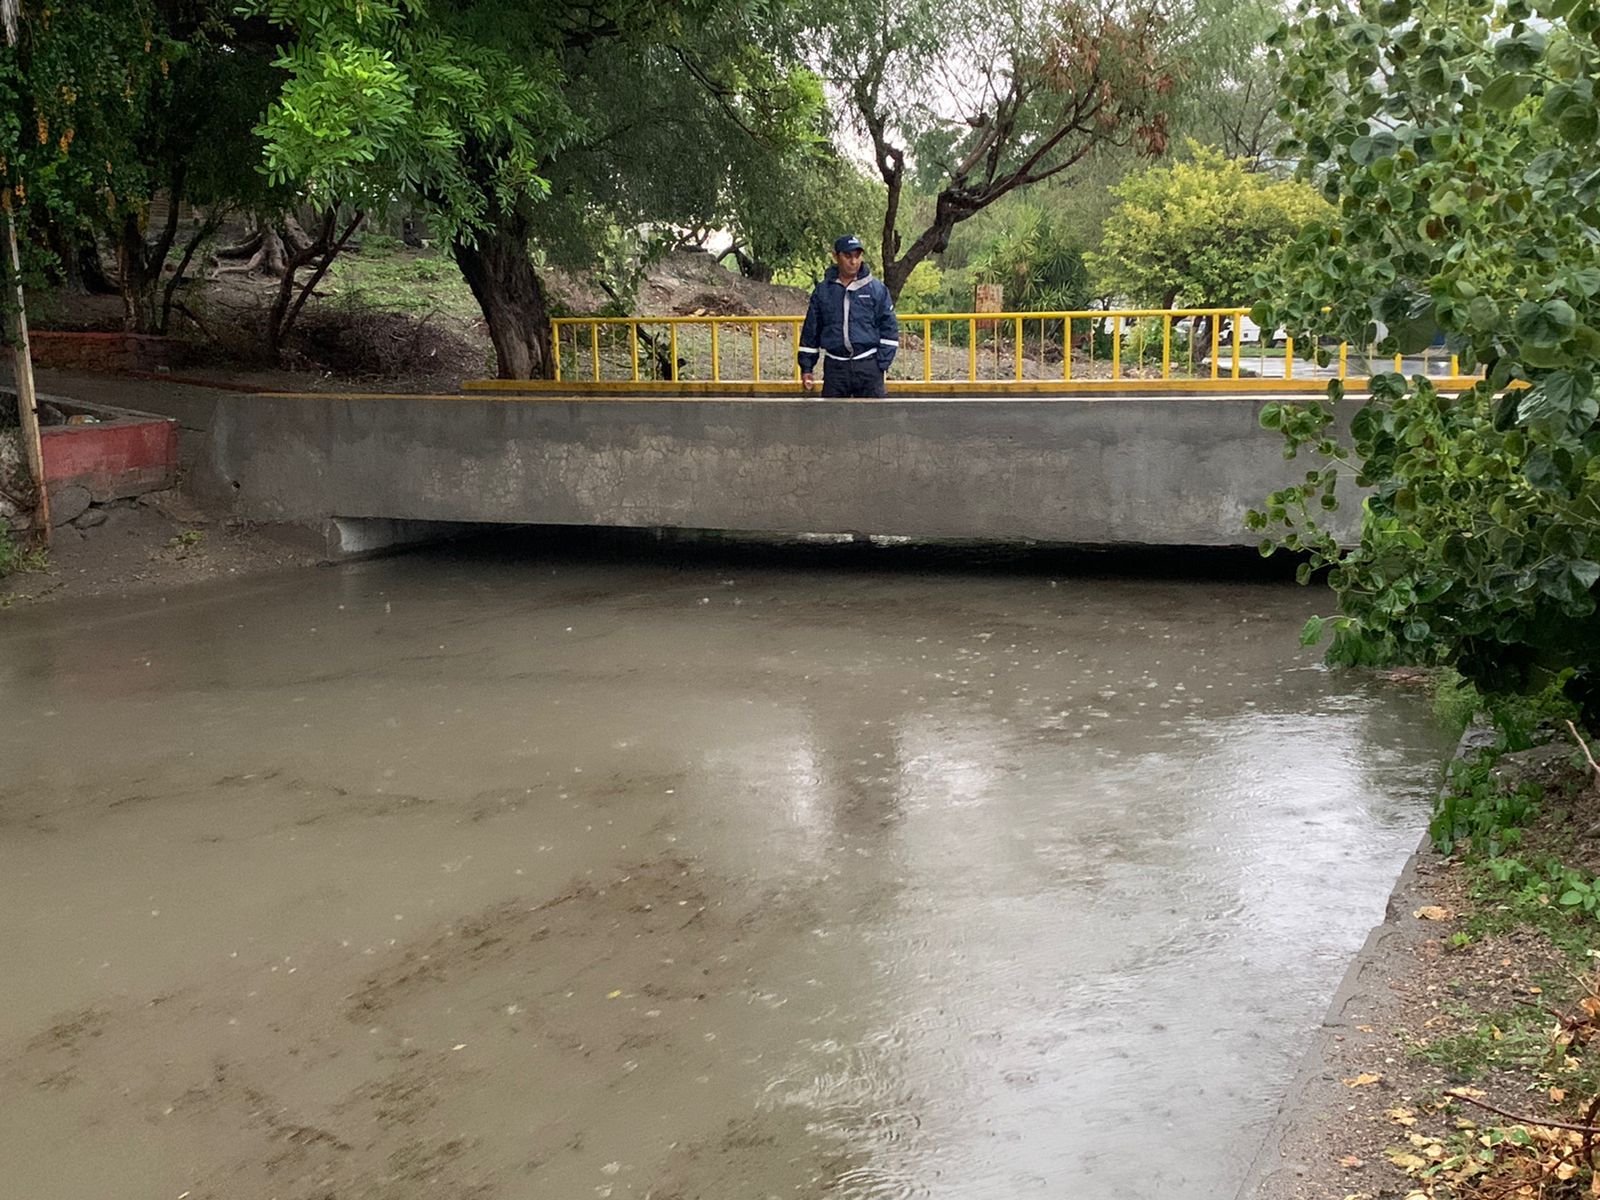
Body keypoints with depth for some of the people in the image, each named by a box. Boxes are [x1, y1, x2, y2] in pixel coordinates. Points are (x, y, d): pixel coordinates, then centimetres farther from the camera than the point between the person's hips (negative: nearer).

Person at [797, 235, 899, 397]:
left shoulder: (877, 289, 3)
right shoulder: (823, 291, 8)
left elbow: (889, 329, 4)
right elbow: (811, 330, 13)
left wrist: (882, 364, -5)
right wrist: (806, 367, 10)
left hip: (868, 366, -2)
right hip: (835, 366, 2)